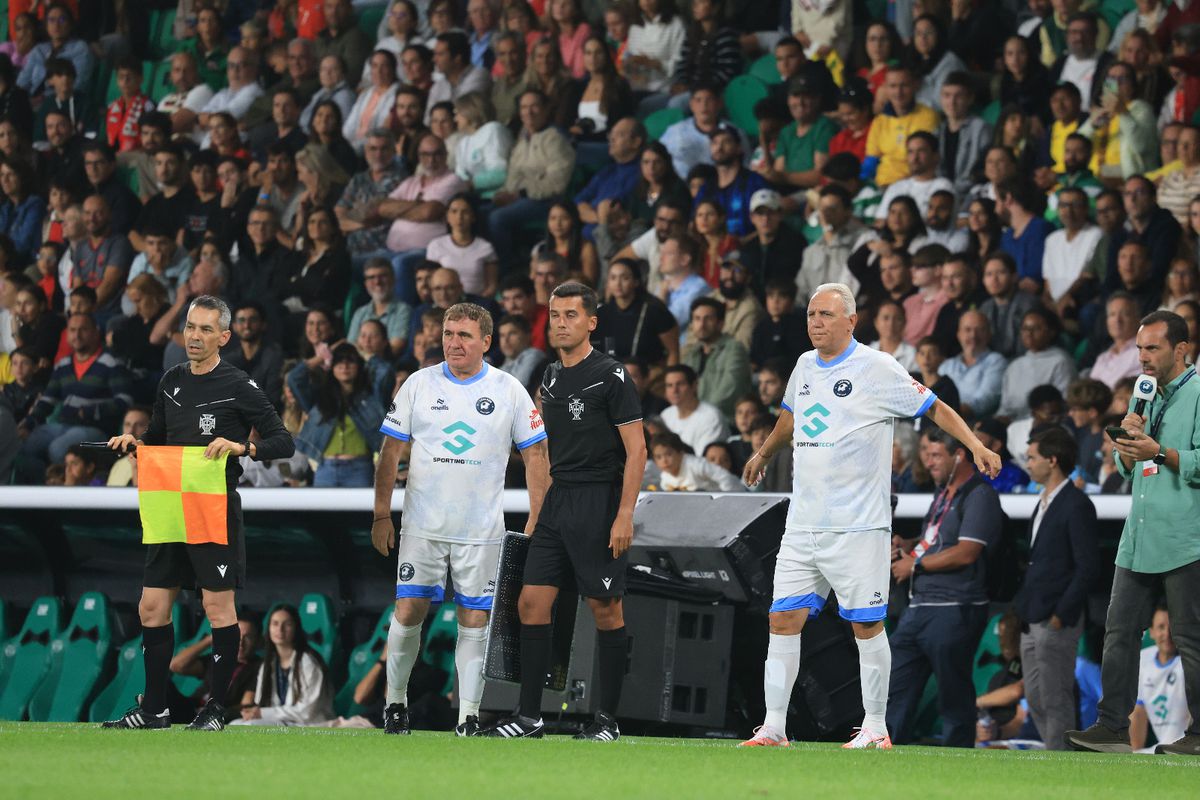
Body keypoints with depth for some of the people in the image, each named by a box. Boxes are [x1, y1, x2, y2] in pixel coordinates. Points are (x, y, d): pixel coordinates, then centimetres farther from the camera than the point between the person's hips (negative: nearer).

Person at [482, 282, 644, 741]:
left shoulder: (610, 376, -8)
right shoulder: (551, 378, 14)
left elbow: (636, 450, -11)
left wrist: (624, 515, -17)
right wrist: (537, 510, 18)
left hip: (598, 504, -7)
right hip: (556, 505, 7)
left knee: (606, 609, -1)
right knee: (531, 604, 1)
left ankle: (607, 718, 5)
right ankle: (529, 716, 5)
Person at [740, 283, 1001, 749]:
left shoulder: (876, 369, -6)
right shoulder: (806, 366, 12)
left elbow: (934, 408, 0)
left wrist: (976, 446, -12)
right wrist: (764, 453, 48)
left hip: (858, 526, -6)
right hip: (802, 526, 6)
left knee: (867, 626, -2)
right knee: (784, 620, -1)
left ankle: (875, 728, 7)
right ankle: (774, 728, 3)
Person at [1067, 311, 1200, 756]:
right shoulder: (1149, 397, 19)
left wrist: (1159, 453, -23)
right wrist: (1130, 440, 2)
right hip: (1139, 540, 8)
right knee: (1119, 631, 5)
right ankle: (1113, 727, 8)